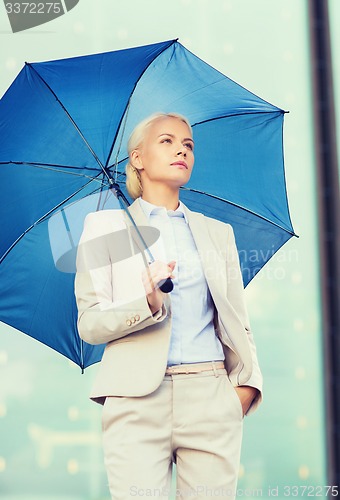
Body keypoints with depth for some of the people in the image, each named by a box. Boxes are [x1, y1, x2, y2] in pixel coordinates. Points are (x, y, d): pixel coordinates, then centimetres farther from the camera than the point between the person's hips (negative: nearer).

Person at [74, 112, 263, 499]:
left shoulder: (219, 233, 20)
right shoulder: (105, 226, 10)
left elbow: (237, 321, 16)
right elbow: (89, 323, 3)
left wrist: (247, 382, -2)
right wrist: (148, 304, -15)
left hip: (211, 400, 3)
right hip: (138, 403, -2)